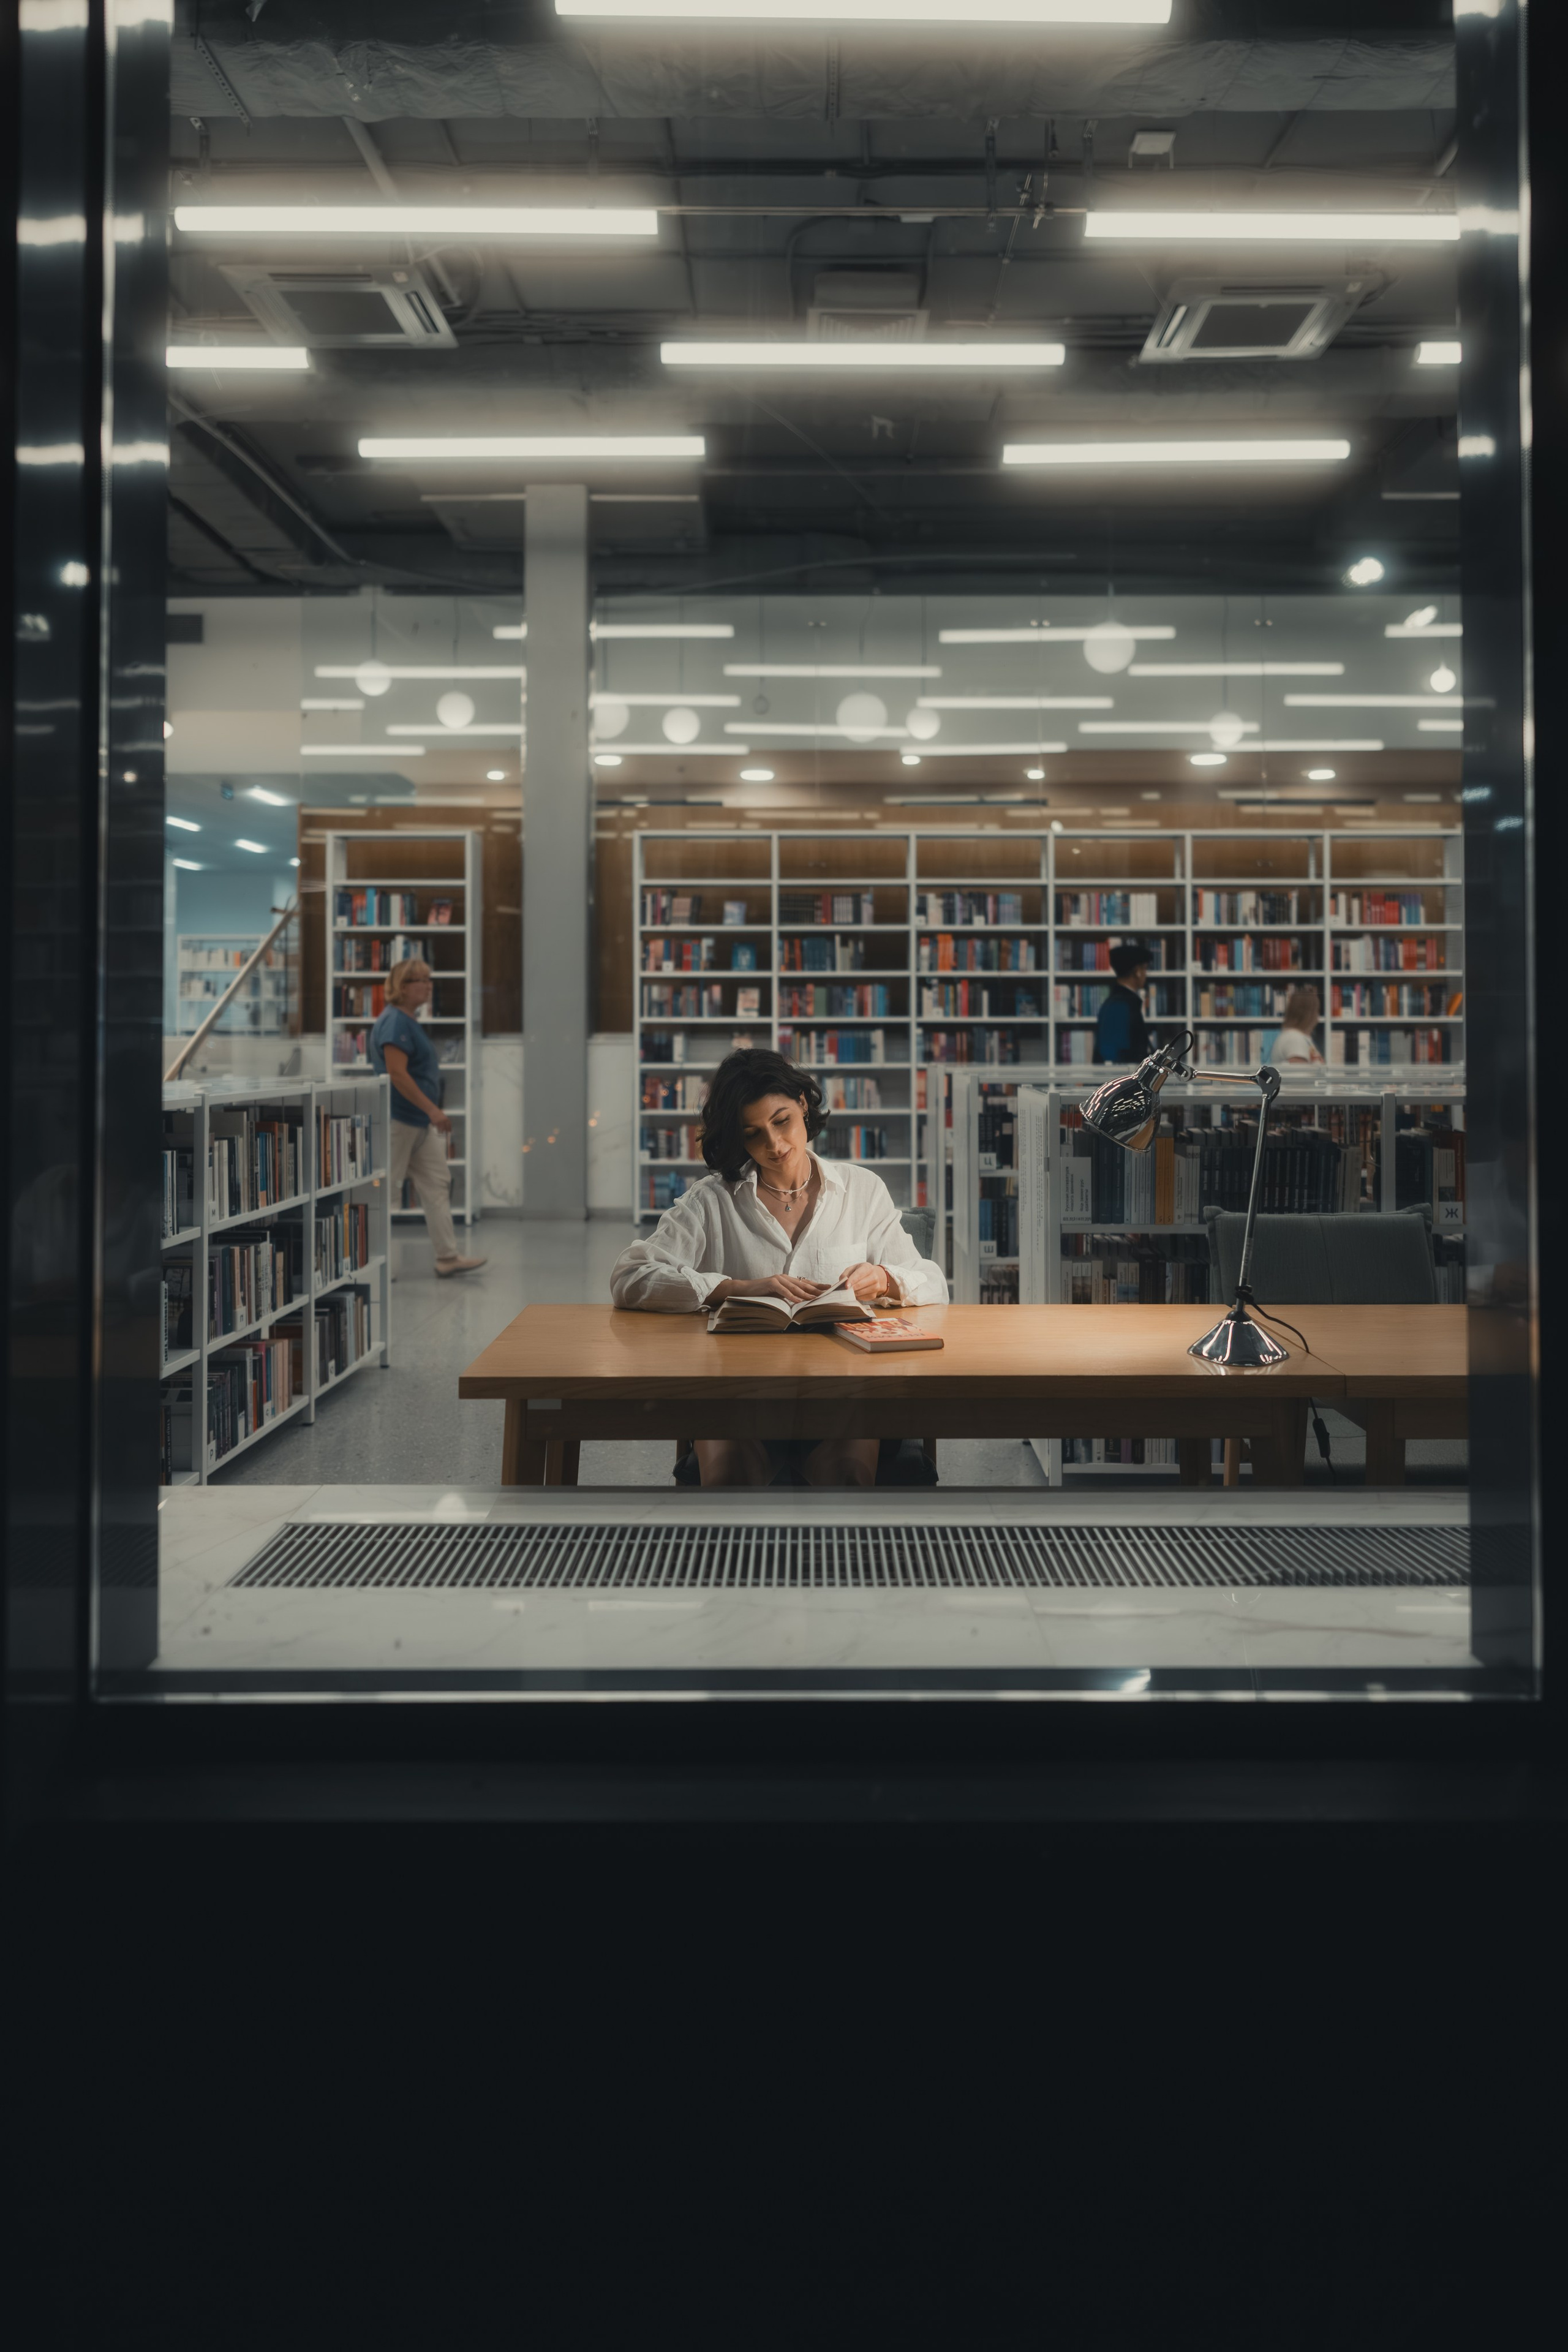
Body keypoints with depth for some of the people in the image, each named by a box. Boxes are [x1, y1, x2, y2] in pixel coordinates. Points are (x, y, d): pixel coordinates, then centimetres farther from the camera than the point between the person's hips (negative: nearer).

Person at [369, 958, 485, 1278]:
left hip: (420, 1123, 10)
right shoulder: (395, 1023, -16)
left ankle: (448, 1257, 8)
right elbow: (397, 1074, -24)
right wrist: (432, 1110, -24)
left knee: (437, 1184, 7)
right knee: (387, 1190, -2)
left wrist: (432, 1112, 22)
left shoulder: (408, 1021, 15)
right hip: (397, 1119, -10)